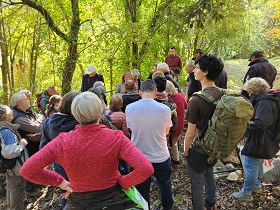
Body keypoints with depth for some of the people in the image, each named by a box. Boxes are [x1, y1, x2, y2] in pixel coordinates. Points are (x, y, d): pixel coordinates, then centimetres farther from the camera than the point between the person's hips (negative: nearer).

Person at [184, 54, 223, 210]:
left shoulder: (196, 99, -29)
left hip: (199, 149, -7)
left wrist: (186, 150, -5)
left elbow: (190, 133, -23)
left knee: (197, 184, 14)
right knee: (209, 174, 31)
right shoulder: (222, 95, -9)